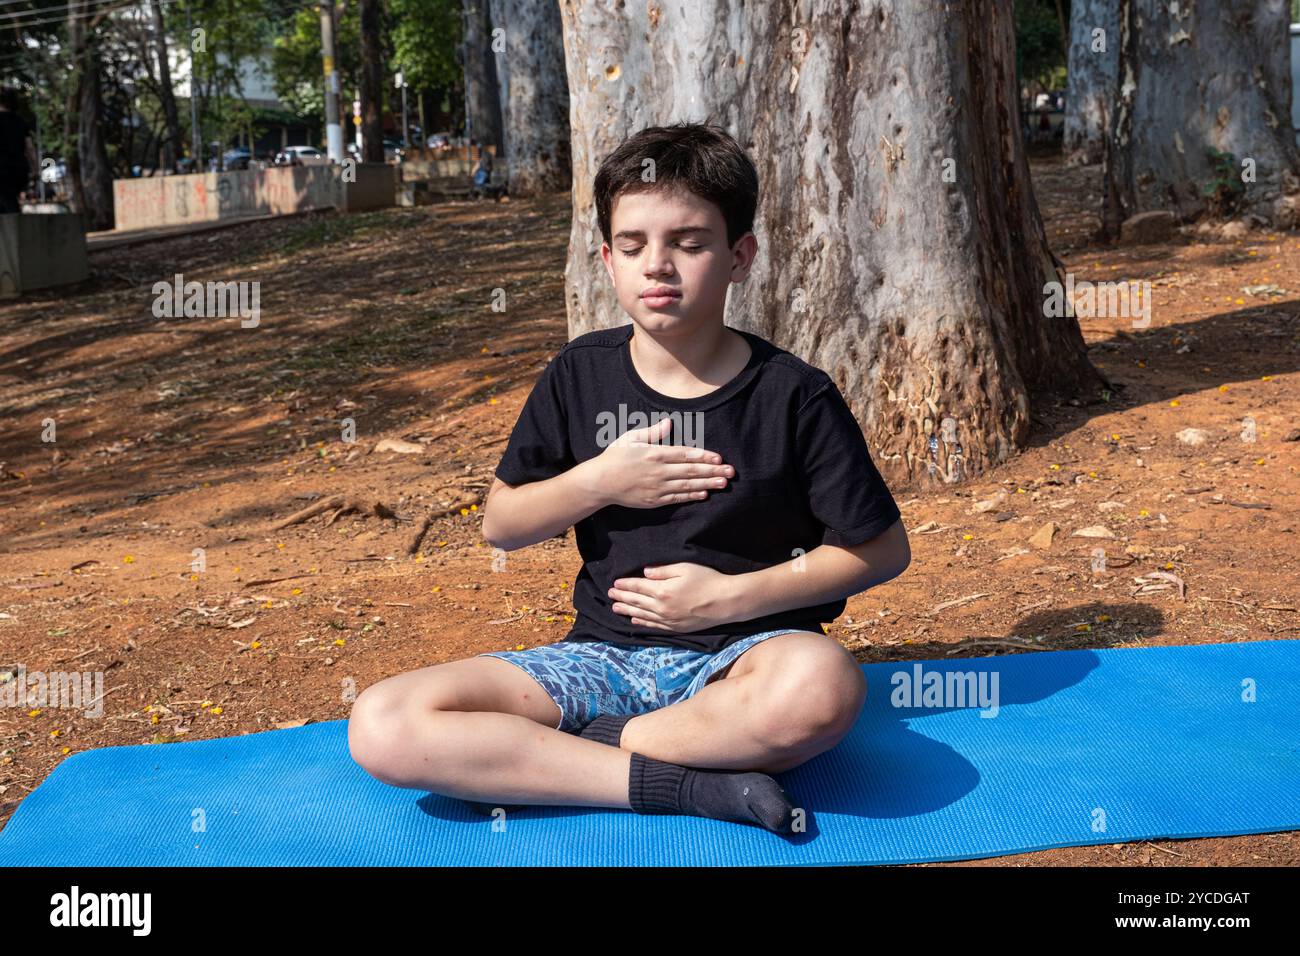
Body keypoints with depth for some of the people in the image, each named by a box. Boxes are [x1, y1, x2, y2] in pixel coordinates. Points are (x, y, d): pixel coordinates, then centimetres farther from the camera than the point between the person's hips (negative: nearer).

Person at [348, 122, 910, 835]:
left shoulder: (792, 394, -4)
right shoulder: (580, 376, 4)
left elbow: (883, 548, -1)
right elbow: (500, 525, 10)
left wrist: (731, 596, -11)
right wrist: (598, 481, -9)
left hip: (741, 652, -2)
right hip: (603, 656, 3)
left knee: (823, 683, -41)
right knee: (380, 726, -20)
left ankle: (529, 762, -21)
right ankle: (680, 783, -23)